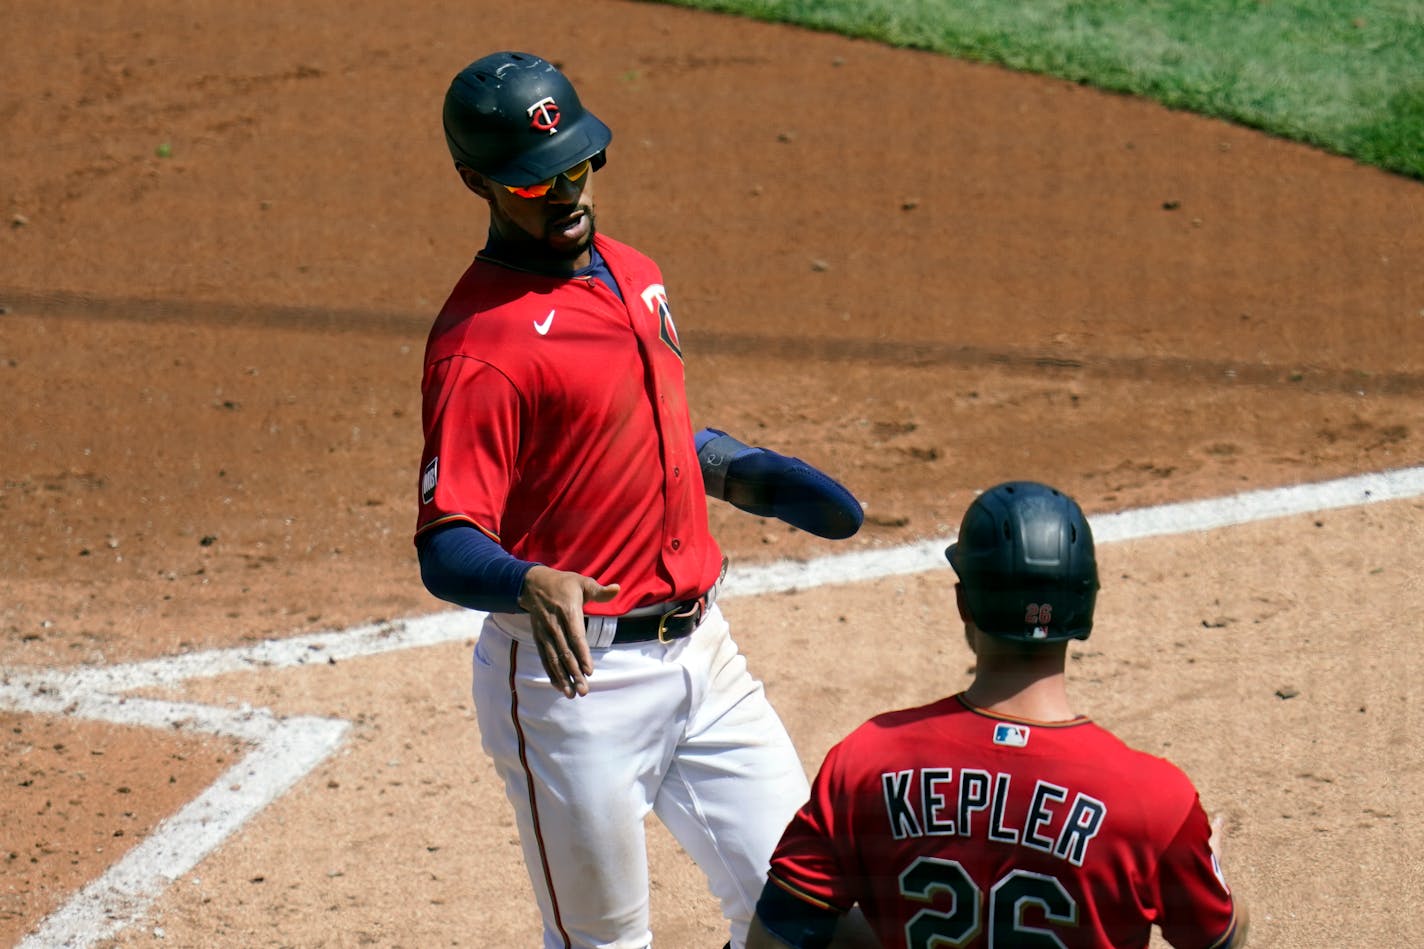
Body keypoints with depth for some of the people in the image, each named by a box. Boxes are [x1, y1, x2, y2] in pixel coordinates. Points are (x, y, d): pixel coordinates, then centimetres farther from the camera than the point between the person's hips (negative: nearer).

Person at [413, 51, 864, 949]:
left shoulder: (634, 275, 10)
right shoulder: (482, 341, -17)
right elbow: (446, 549, -23)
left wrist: (750, 475, 9)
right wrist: (533, 588, -42)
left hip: (701, 650, 8)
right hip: (574, 674, -8)